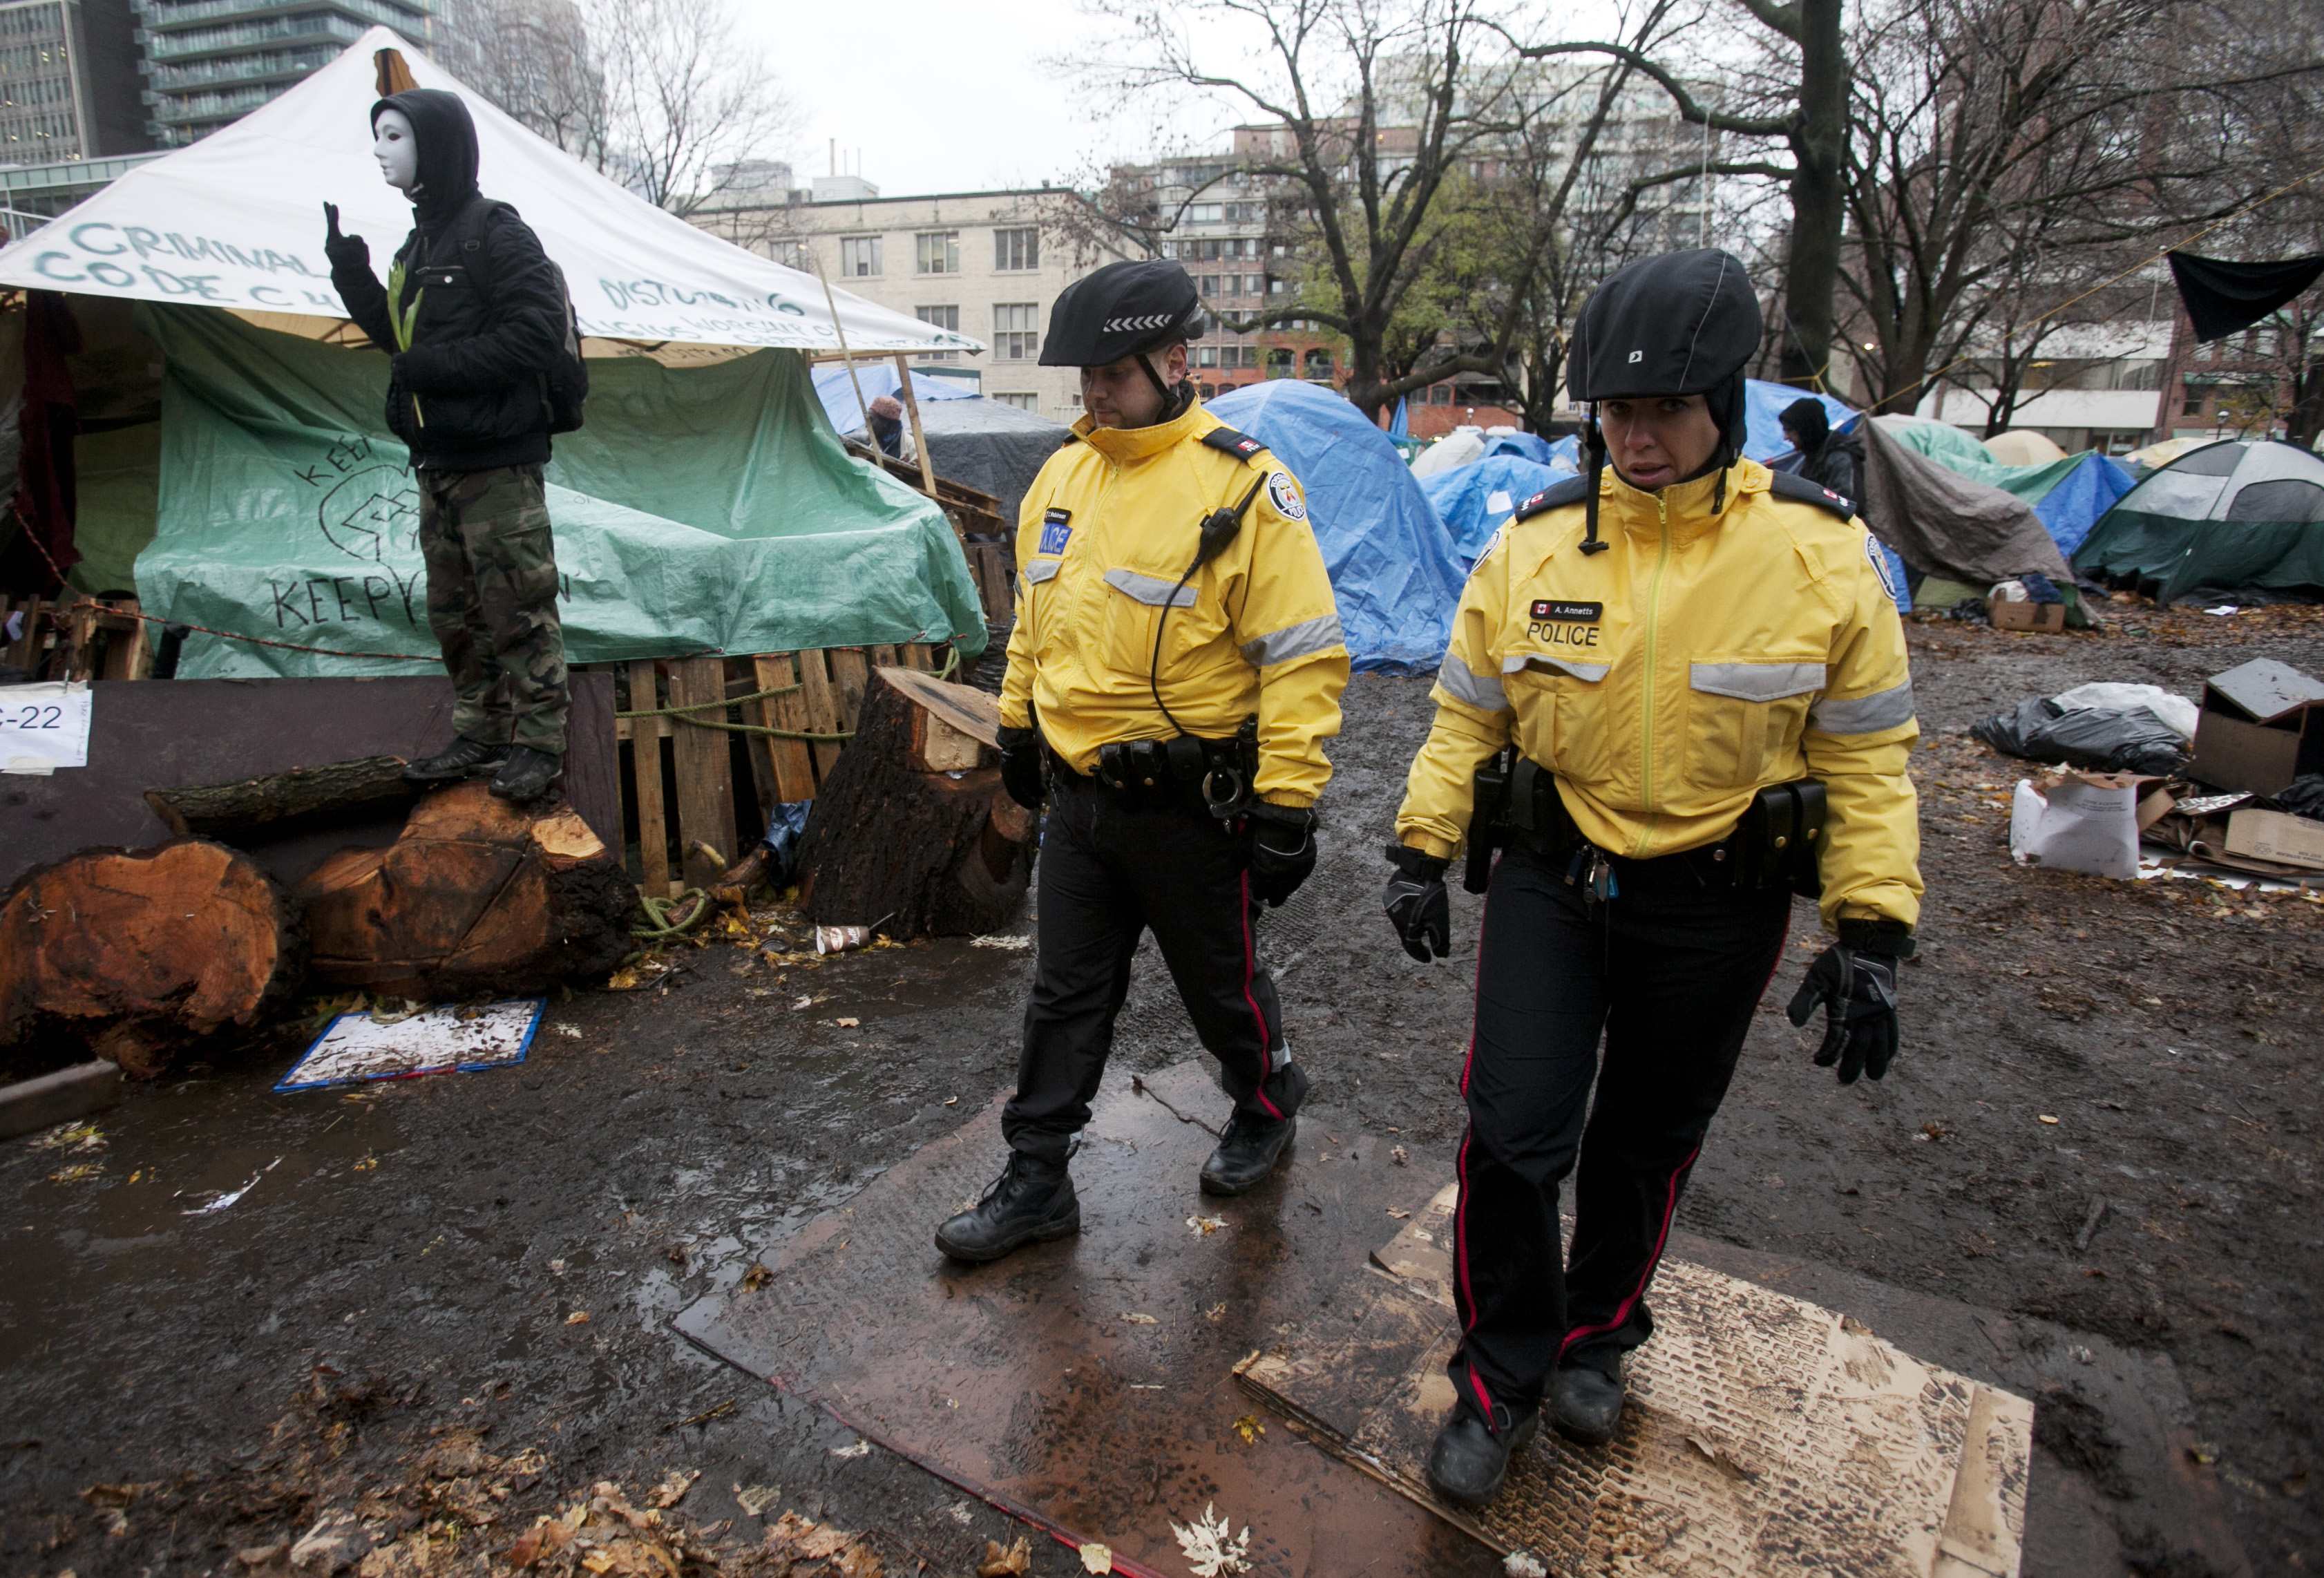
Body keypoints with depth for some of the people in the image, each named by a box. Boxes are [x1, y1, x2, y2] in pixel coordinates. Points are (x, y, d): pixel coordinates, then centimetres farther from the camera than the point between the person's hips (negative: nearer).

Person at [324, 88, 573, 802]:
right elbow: (396, 336, 23)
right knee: (453, 609, 13)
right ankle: (478, 733, 24)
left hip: (496, 461, -9)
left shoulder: (494, 232, -8)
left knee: (517, 608, -4)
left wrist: (434, 366, -16)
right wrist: (348, 262, 11)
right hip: (438, 460, 9)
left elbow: (538, 334, -18)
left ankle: (538, 742, 5)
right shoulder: (419, 242, 19)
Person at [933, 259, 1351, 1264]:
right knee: (1064, 994, 14)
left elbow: (1303, 657, -17)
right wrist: (1018, 723, 23)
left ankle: (1268, 1104, 45)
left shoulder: (1243, 488, -16)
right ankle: (1035, 1182, 29)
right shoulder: (1063, 475, 7)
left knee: (1220, 984, 15)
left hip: (1188, 803, -6)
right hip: (1076, 794, 6)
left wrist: (1286, 803, -19)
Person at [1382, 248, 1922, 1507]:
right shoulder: (1534, 543, -6)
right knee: (1511, 1135, -4)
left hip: (1717, 902, 0)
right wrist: (1419, 851, 3)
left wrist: (1871, 933, -7)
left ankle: (1597, 1332, 43)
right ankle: (1504, 1373, 21)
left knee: (1648, 1141, 17)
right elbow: (1465, 714, 4)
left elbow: (1866, 755, -5)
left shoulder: (1821, 553, -10)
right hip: (1550, 878, 1)